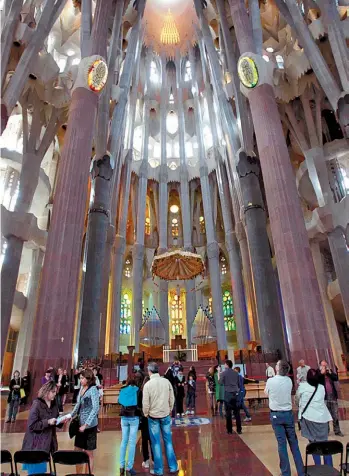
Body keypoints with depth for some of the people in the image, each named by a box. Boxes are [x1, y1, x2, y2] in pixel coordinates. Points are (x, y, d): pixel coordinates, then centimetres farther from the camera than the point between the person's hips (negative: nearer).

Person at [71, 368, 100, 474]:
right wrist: (71, 416, 8)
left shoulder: (93, 389, -18)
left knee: (88, 453, 8)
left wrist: (86, 424, -24)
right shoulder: (82, 388, 4)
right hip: (80, 424, 7)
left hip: (89, 426, -7)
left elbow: (96, 408, -24)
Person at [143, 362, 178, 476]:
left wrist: (145, 414, 6)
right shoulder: (166, 381, -7)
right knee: (168, 441, 14)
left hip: (153, 416, -2)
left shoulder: (148, 384, -14)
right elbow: (172, 398, 0)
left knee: (156, 443, 10)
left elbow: (146, 403, -12)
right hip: (165, 415, 2)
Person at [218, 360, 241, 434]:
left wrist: (219, 373, 2)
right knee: (237, 412, 8)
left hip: (228, 394, -3)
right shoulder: (236, 373, 7)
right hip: (236, 394, 3)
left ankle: (229, 430, 7)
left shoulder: (223, 373, -5)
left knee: (228, 413, 3)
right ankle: (239, 429, 9)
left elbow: (221, 382, -4)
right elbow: (238, 383, 12)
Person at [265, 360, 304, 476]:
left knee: (281, 443, 6)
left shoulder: (270, 381, -16)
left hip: (276, 414, -3)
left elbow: (266, 393, 3)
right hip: (288, 413, 3)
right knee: (293, 442, 13)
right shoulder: (289, 380, -6)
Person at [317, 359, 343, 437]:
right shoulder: (318, 372, -1)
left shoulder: (330, 371, 10)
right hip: (324, 397, -3)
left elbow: (336, 378, -2)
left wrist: (330, 372, -12)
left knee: (335, 415, 9)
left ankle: (337, 431, 18)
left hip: (333, 396, 3)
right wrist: (321, 373, -18)